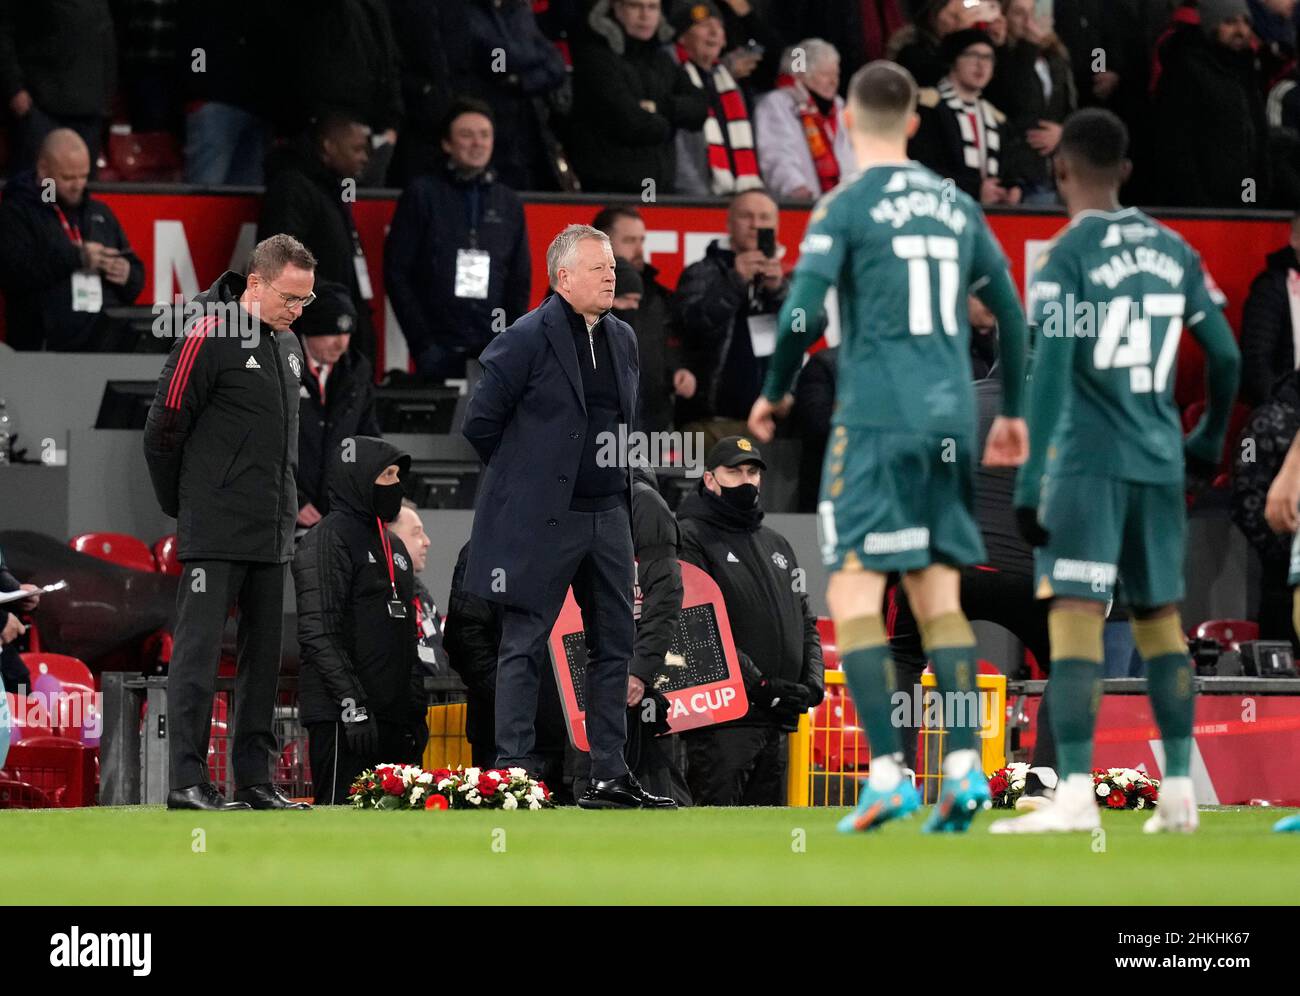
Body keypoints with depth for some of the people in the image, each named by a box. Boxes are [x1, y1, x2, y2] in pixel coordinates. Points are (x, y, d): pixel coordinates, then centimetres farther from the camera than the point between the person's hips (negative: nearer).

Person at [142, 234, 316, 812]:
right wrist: (180, 506, 0)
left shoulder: (288, 345, 13)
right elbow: (165, 428, -9)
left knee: (264, 655, 9)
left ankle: (255, 779, 14)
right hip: (215, 535, -8)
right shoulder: (208, 336, -12)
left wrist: (287, 504, 15)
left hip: (272, 535, 8)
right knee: (198, 653, -8)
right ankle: (187, 781, -10)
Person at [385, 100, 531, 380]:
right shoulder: (422, 194, 5)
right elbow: (396, 272, 1)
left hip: (495, 352, 3)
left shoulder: (509, 202, 15)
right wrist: (422, 343, -6)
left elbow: (520, 281, 16)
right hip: (440, 350, -3)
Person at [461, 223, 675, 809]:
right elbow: (480, 422, -9)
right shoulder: (526, 341, -11)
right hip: (542, 520, -7)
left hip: (608, 515, 7)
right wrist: (526, 477, 1)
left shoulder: (622, 340, 12)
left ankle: (610, 777, 12)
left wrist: (621, 488, 15)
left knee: (614, 646, 7)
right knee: (524, 648, -2)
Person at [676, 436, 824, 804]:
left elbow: (804, 621, 23)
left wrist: (813, 680, 3)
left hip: (778, 719, 7)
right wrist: (760, 685, -17)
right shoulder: (691, 539, -2)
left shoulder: (777, 545, 23)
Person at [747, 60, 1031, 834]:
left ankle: (889, 772, -13)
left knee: (855, 594, -4)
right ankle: (965, 767, -1)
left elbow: (801, 316, -13)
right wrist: (1013, 413, 28)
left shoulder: (844, 209, -4)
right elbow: (1011, 314, 17)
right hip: (950, 418, 5)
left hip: (876, 418, -5)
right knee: (939, 598, 9)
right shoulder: (957, 207, 12)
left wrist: (775, 394, 5)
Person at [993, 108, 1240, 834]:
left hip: (1088, 460, -6)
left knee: (1074, 613, -9)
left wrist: (1030, 481, -14)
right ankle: (1181, 794, 15)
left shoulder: (1067, 255, -8)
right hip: (1161, 462, 6)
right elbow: (1225, 356, 14)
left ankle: (1077, 795, -19)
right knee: (1160, 618, 14)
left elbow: (1051, 369, -15)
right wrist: (1209, 442, 30)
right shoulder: (1174, 252, 9)